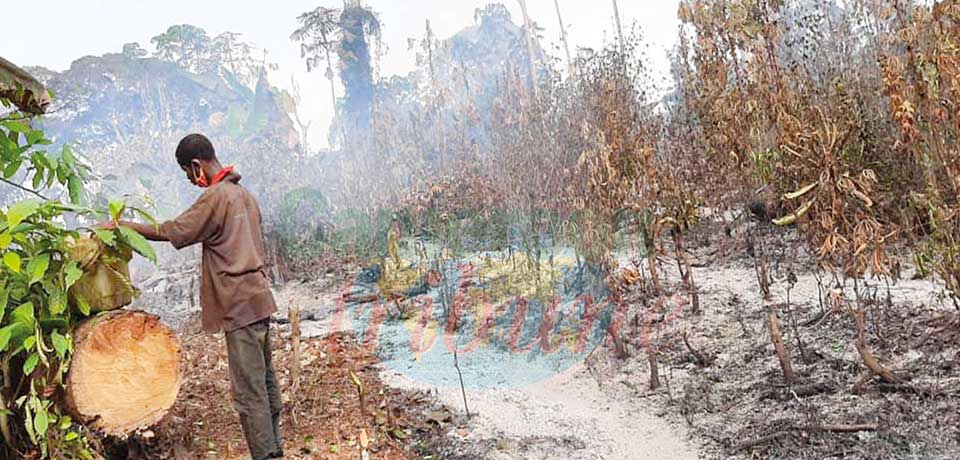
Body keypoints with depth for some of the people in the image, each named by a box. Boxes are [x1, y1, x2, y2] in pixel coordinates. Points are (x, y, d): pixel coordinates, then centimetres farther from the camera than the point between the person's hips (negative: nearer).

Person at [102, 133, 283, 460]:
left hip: (240, 305, -10)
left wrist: (123, 225, 0)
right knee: (264, 381, 15)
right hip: (257, 298, 10)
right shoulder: (243, 193, 16)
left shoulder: (215, 196, -13)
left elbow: (172, 232, -11)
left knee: (249, 391, -6)